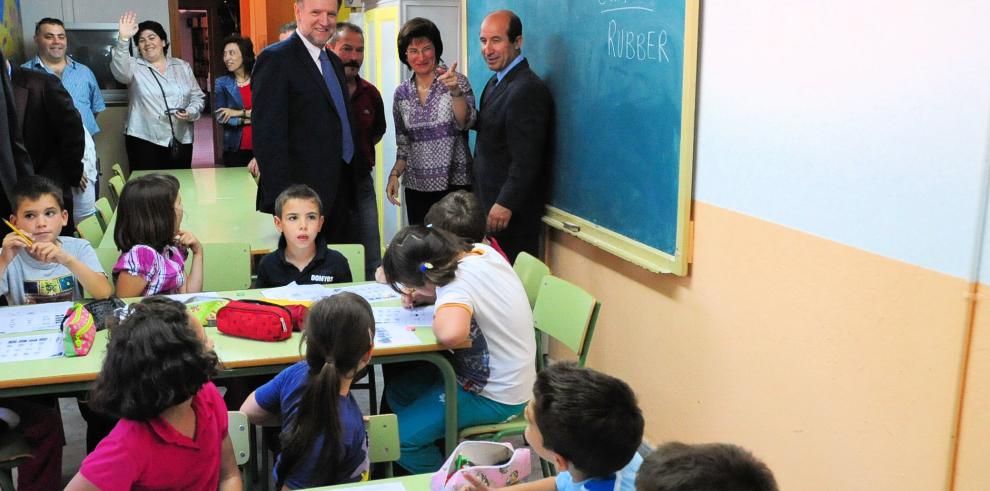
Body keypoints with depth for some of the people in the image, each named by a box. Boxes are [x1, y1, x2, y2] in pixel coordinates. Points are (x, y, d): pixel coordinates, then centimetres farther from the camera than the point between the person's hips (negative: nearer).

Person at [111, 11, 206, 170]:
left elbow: (198, 97, 12)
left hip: (181, 141, 3)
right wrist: (123, 39, -36)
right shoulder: (134, 66, 1)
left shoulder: (182, 67, 11)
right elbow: (120, 70, -22)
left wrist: (190, 112, -10)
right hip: (145, 141, -3)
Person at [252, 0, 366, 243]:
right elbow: (268, 138, -16)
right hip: (304, 195, -8)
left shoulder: (333, 61, 16)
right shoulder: (276, 59, -10)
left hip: (340, 192, 8)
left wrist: (358, 170, 14)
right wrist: (282, 200, -21)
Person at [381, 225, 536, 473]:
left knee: (400, 439, -8)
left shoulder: (458, 283, -30)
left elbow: (450, 334, -49)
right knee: (397, 390, 16)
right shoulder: (481, 250, -5)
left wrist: (437, 319, -26)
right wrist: (423, 292, -1)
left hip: (495, 397, -10)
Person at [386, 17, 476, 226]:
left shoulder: (457, 81, -4)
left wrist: (455, 91, -30)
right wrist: (395, 174, -2)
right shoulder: (402, 92, 7)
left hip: (455, 184, -3)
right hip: (417, 187, 3)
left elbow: (466, 123, -16)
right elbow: (404, 144, 13)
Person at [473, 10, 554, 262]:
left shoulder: (528, 89, -20)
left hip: (510, 208, -9)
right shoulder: (496, 82, 12)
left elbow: (526, 160, -23)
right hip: (490, 202, 9)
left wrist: (505, 205, -22)